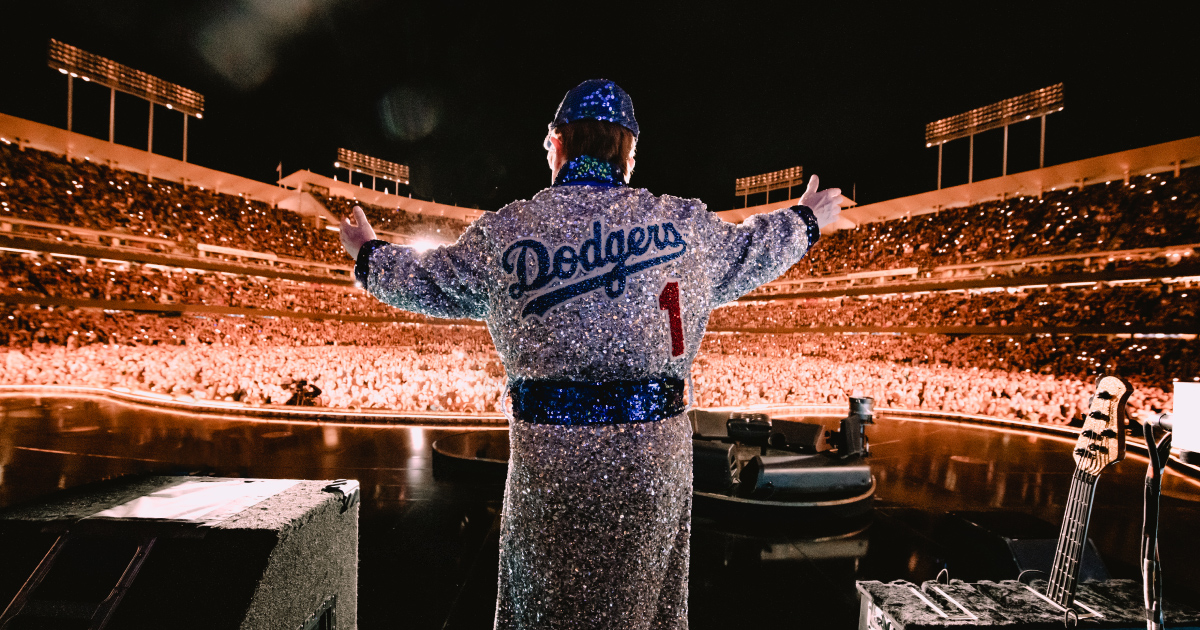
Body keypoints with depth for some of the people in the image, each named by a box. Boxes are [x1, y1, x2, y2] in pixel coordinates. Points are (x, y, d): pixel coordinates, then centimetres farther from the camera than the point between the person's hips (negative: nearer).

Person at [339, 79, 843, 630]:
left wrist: (367, 254, 33)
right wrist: (805, 221, 38)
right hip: (655, 448, 2)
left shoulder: (505, 230, -3)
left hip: (546, 444, 0)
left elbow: (432, 282, 11)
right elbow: (747, 255, 16)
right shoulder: (686, 224, -2)